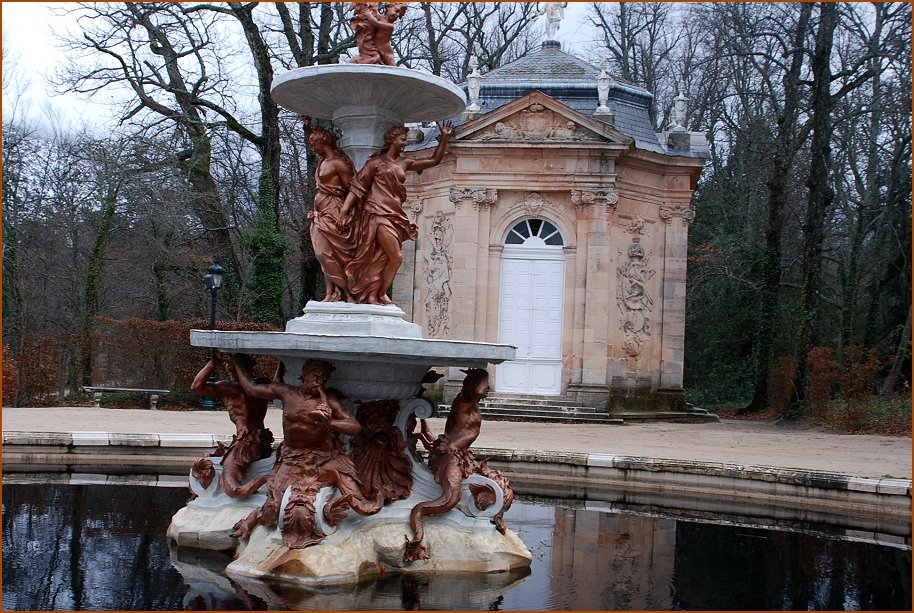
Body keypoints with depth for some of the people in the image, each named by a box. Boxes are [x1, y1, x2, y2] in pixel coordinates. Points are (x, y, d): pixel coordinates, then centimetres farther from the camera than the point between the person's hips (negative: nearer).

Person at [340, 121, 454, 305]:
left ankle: (373, 295, 10)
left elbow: (434, 160, 19)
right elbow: (357, 187, -2)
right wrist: (346, 209, -11)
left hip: (395, 215, 6)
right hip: (379, 214, -6)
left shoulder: (404, 163, 14)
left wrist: (444, 137, 12)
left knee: (382, 258, 5)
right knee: (396, 257, -13)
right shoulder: (376, 162, -1)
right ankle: (381, 294, 0)